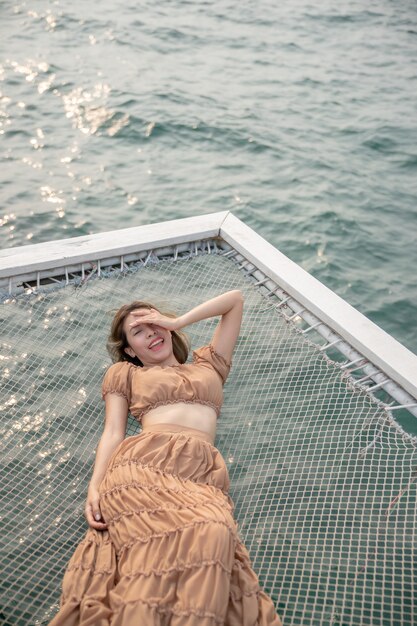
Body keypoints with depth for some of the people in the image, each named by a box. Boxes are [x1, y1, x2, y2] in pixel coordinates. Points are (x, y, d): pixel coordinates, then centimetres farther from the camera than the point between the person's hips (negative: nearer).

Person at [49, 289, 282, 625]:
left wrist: (176, 321, 30)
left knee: (214, 535, -36)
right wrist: (95, 486, -3)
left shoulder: (208, 366, 34)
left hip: (201, 471, 2)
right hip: (141, 463, -1)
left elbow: (236, 298, 37)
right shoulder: (124, 373, 29)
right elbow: (112, 432, 15)